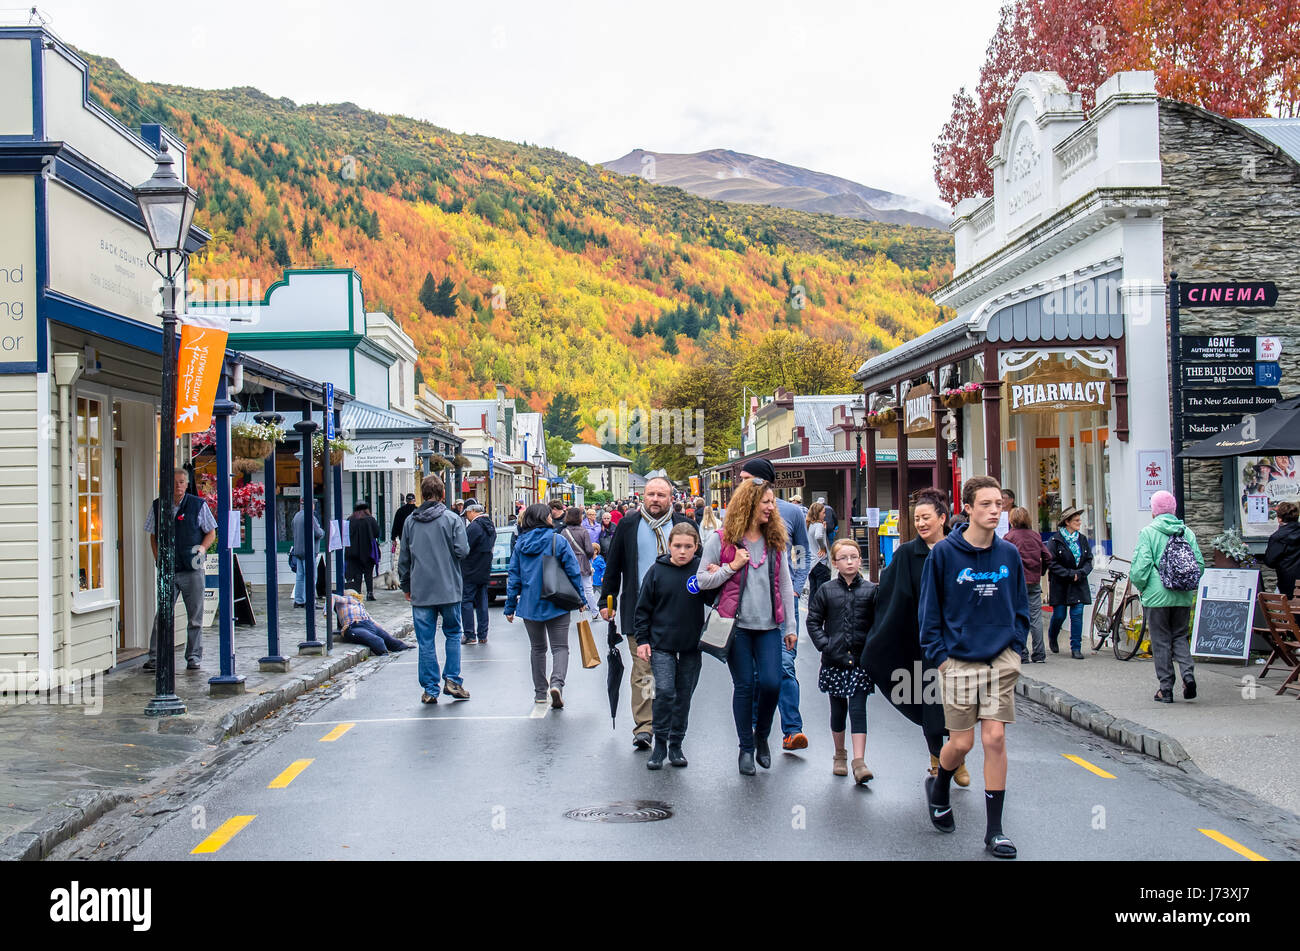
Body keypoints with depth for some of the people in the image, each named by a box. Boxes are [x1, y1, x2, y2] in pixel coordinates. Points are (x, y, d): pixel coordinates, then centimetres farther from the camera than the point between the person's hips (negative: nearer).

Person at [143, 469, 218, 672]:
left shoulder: (198, 505, 1)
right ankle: (155, 657, 0)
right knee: (162, 615, -4)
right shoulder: (157, 506, 8)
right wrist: (157, 557, 4)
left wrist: (202, 547, -10)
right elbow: (153, 535, 18)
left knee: (195, 617, 4)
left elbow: (211, 533, 7)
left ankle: (194, 657, 13)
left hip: (193, 571, -1)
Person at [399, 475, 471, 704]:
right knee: (453, 634, 13)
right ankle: (452, 680, 4)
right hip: (448, 590, -2)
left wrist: (406, 586, 20)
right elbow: (462, 550, -12)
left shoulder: (410, 521, 4)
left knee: (426, 641, 5)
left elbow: (404, 558, 9)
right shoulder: (452, 519, -6)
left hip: (420, 591, 2)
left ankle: (430, 689, 7)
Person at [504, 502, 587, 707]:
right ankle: (557, 682, -23)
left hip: (530, 605, 3)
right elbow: (573, 571, -7)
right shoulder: (557, 541, -7)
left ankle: (540, 692, 18)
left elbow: (514, 576, 5)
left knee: (538, 648, 16)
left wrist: (510, 606, 10)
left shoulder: (520, 544, 3)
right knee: (560, 647, 1)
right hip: (556, 605, -3)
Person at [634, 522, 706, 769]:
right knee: (664, 691, -12)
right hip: (661, 644, -1)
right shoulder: (657, 570, -4)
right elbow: (643, 608, 3)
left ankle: (676, 744, 24)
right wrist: (642, 639, 0)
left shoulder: (701, 569, -5)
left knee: (684, 696, 10)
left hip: (692, 646, 1)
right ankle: (660, 743, 4)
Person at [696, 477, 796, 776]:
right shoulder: (721, 540, -2)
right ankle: (746, 748, 17)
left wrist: (790, 626, 9)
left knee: (771, 682, -6)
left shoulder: (775, 540, 9)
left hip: (769, 625, 3)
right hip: (737, 625, -3)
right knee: (744, 685, 1)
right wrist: (731, 567, -13)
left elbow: (785, 585, 12)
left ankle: (762, 737, 21)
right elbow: (702, 581, 0)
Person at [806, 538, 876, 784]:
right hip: (834, 661, 1)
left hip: (861, 660, -1)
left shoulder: (870, 590, 1)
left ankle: (859, 762, -8)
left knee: (858, 709, -6)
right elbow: (813, 622, 5)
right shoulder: (826, 590, 2)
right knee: (838, 709, 11)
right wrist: (825, 645, -7)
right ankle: (839, 755, 28)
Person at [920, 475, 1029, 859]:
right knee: (962, 742, 2)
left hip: (1001, 659, 2)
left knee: (995, 739, -3)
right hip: (958, 660, -2)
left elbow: (1021, 606, 14)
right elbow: (929, 609, -2)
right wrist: (939, 654, -6)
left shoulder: (1009, 554, 3)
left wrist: (1015, 642, 3)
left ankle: (994, 829, 7)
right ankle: (938, 788, 36)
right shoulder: (944, 553, -7)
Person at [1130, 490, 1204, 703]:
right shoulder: (1187, 532, 3)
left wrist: (1140, 586, 3)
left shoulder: (1148, 532, -8)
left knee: (1161, 642, 4)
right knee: (1180, 637, 16)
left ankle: (1166, 689, 6)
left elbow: (1140, 566, -14)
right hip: (1184, 598, 4)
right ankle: (1188, 673, -6)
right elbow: (1200, 564, 2)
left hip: (1156, 597, -3)